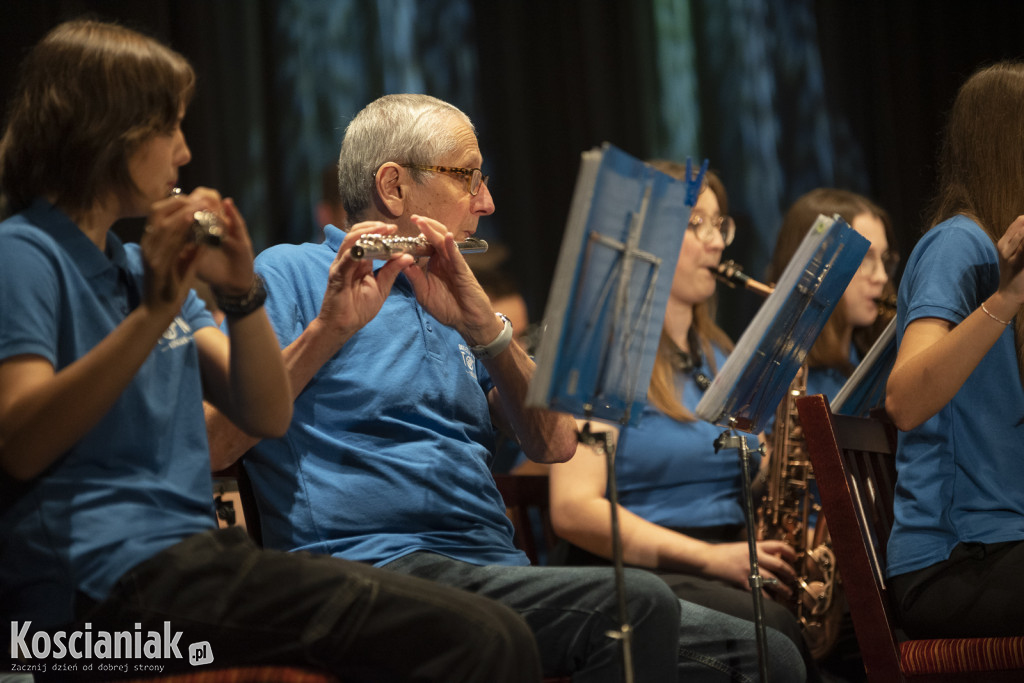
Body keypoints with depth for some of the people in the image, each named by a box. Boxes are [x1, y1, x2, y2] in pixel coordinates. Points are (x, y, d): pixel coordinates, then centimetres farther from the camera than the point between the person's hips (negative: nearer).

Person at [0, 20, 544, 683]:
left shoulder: (137, 266, 23)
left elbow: (268, 417, 15)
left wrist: (244, 295, -2)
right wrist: (153, 313, -23)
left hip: (186, 552, 8)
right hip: (102, 580, -8)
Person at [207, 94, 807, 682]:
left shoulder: (451, 305, 25)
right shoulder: (291, 274, 5)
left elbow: (555, 445, 8)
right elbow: (215, 445, -12)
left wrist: (483, 327, -7)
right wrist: (329, 328, -22)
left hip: (497, 572, 7)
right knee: (638, 603, -30)